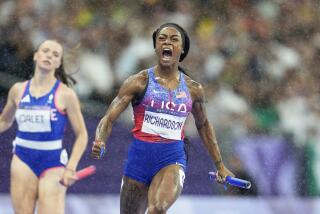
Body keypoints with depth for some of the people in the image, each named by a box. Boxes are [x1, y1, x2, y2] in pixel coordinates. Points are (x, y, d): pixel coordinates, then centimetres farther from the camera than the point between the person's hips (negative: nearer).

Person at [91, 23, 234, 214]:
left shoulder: (193, 89, 7)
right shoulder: (140, 82, -1)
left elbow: (203, 126, 23)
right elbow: (109, 118, -5)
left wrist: (220, 165, 27)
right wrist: (99, 142, -26)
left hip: (173, 158, 0)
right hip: (140, 155, 0)